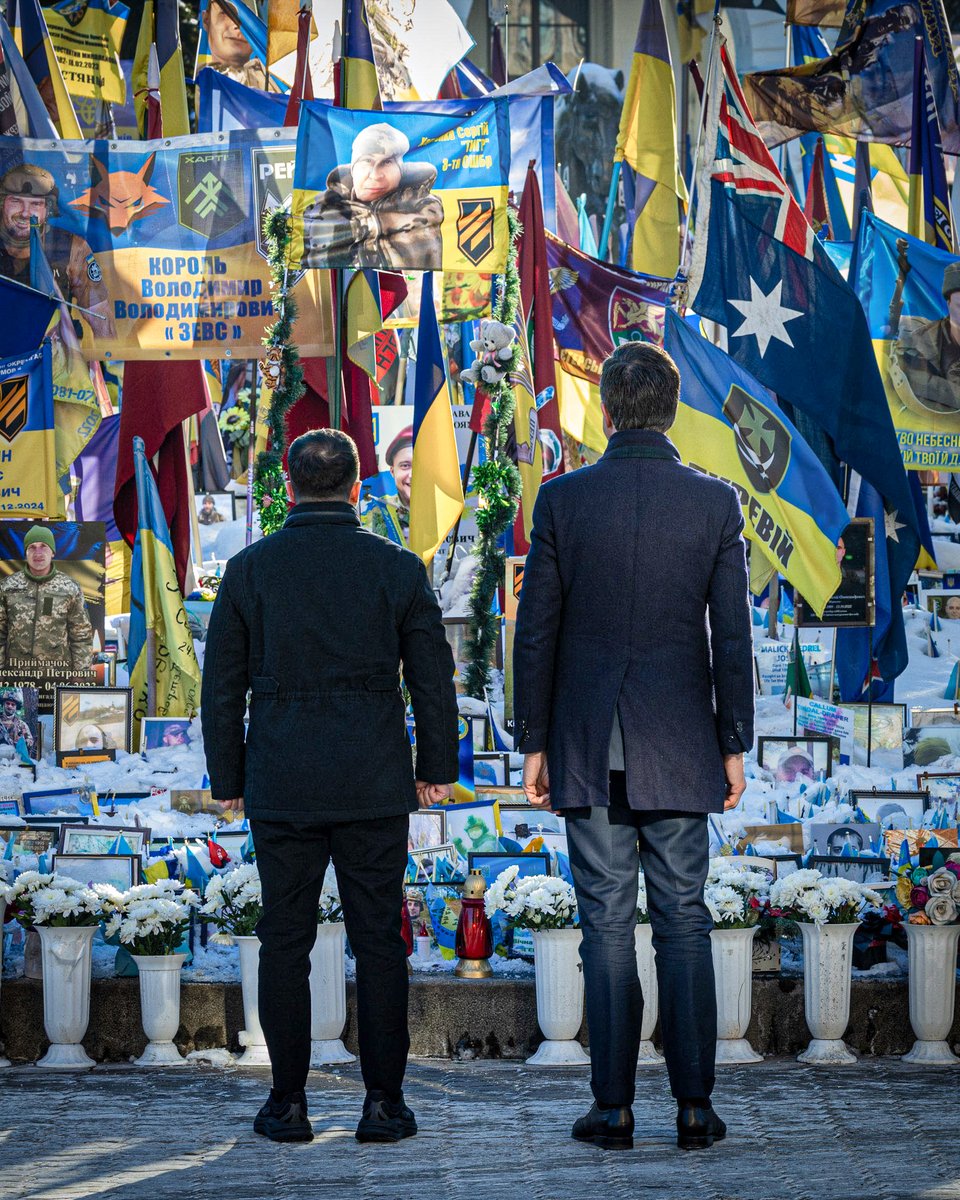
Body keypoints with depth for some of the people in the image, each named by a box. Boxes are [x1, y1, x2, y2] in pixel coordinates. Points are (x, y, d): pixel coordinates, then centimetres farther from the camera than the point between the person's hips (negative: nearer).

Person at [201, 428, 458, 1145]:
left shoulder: (250, 569, 0)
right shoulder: (398, 568, -1)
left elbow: (222, 687, 2)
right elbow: (433, 679, 3)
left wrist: (227, 781, 12)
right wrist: (437, 768, 14)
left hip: (281, 788, 0)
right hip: (375, 788, 0)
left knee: (286, 940, 6)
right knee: (378, 939, 5)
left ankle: (289, 1104, 9)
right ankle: (384, 1102, 5)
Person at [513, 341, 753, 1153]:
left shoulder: (562, 500, -4)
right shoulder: (716, 504, -3)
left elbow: (536, 634, -3)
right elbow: (733, 638, -3)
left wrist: (534, 745, 5)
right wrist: (735, 745, 5)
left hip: (588, 748, 0)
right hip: (678, 746, 0)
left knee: (607, 926, 4)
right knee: (683, 922, 6)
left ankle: (615, 1109, 6)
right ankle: (694, 1107, 6)